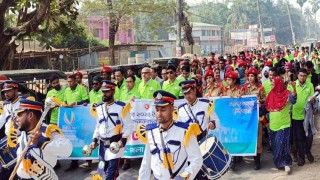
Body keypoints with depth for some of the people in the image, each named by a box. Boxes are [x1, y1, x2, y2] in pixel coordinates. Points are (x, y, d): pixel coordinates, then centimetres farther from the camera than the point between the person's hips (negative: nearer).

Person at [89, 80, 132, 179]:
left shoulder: (121, 107, -8)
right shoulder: (99, 108, 11)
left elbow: (128, 126, -7)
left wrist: (123, 140, -17)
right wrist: (94, 140, 10)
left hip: (115, 143, -6)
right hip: (103, 144, 6)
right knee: (102, 171, 10)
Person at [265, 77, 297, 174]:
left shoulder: (286, 94, -12)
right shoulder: (271, 95, 5)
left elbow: (293, 98, -35)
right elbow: (267, 108, 15)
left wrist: (294, 87, -51)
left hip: (283, 125, -6)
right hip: (272, 125, 6)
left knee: (282, 144, -10)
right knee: (274, 145, 13)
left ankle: (285, 163, 2)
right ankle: (278, 162, 27)